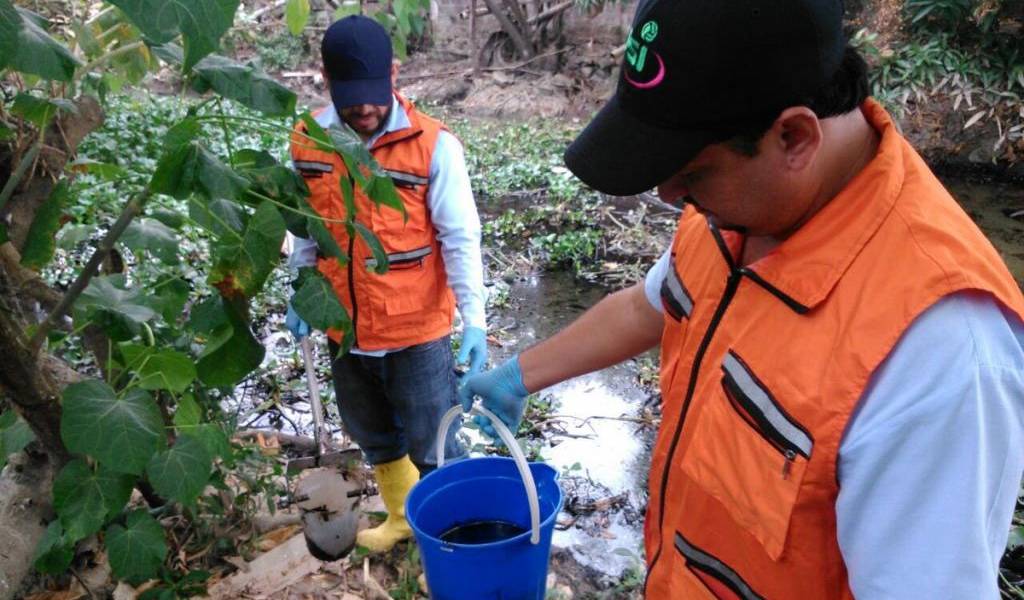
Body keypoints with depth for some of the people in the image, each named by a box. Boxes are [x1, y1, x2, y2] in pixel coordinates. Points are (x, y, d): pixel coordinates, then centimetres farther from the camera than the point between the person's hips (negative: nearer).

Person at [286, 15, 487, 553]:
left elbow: (460, 239, -16)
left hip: (417, 331, -5)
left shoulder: (433, 145, -16)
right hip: (345, 328, 5)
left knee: (432, 446, 7)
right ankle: (402, 517, 49)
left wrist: (473, 318, -22)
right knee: (374, 435, 24)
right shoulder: (307, 141, -1)